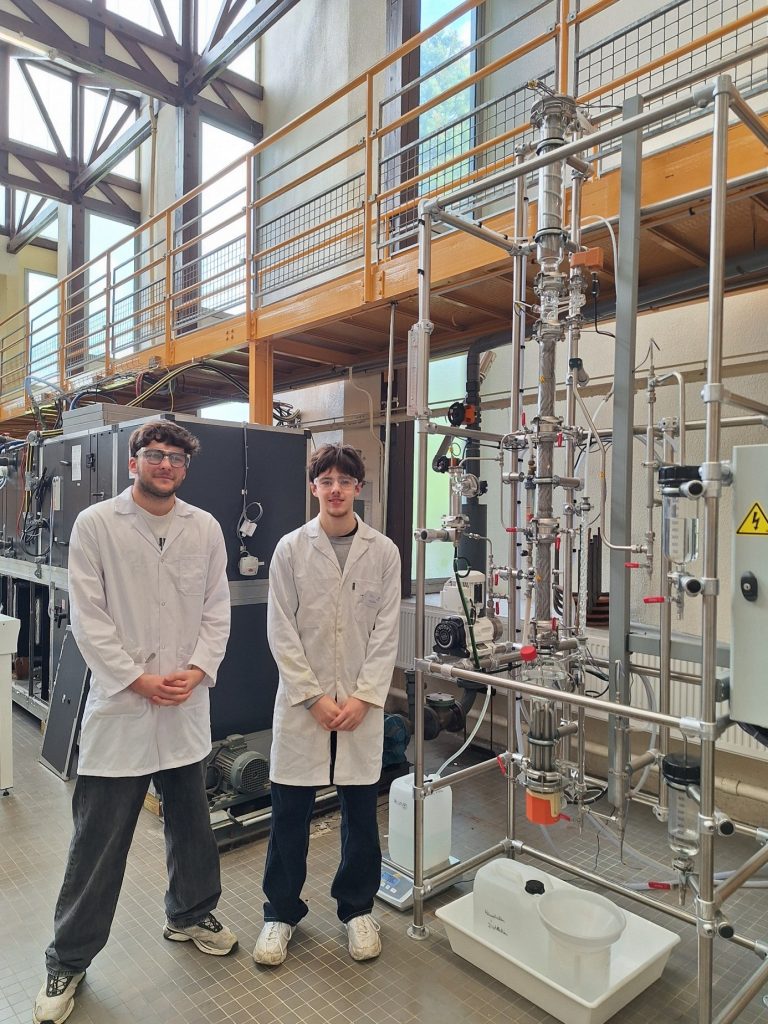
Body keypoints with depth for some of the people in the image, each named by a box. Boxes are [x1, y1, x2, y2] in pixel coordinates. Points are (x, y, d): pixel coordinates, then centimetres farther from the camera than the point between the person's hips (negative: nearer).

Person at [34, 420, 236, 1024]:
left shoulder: (205, 528, 3)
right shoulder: (95, 525, -5)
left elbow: (217, 608, 4)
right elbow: (88, 617, -8)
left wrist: (198, 669, -9)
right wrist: (138, 679, -12)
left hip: (188, 703, 3)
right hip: (119, 703, -3)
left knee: (191, 821, 18)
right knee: (99, 838, 7)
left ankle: (191, 915, 42)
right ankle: (69, 959, 28)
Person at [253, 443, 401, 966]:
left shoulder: (383, 551, -1)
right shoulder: (291, 549, -3)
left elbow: (387, 630, -1)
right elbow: (281, 631, -4)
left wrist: (364, 696, -8)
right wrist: (313, 696, -9)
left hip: (362, 702, 1)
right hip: (302, 701, 0)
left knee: (361, 810, 12)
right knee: (290, 811, 9)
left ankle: (358, 908, 34)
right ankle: (282, 911, 31)